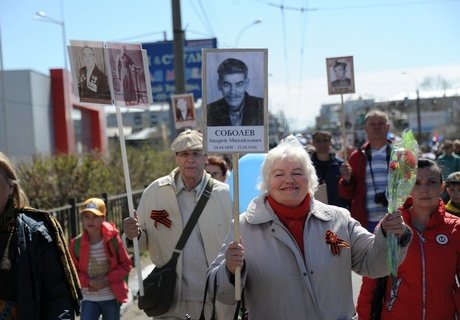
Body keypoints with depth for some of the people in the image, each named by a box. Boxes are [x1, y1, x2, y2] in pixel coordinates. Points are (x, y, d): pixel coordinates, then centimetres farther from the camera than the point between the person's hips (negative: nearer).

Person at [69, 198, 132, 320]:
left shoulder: (113, 239, -9)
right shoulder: (76, 244, -7)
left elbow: (126, 265, -3)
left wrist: (107, 279, -15)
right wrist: (89, 282, -16)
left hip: (111, 298, 0)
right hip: (89, 299, 0)